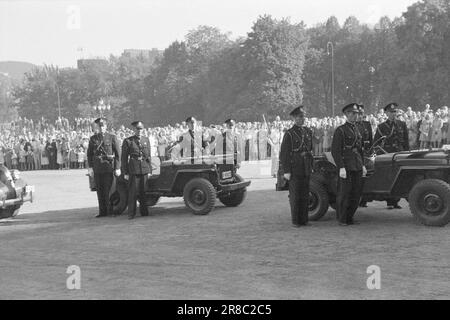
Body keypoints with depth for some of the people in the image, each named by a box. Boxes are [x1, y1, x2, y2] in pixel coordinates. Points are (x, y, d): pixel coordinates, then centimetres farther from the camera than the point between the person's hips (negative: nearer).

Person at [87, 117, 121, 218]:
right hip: (97, 168, 3)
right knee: (100, 191, 6)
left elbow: (117, 154, 0)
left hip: (108, 167, -3)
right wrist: (90, 167, 1)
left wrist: (117, 168, -7)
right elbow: (89, 153, 11)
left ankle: (110, 211, 3)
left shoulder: (112, 138, 2)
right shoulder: (93, 138, 10)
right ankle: (102, 212, 13)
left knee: (108, 190, -6)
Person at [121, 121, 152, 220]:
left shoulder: (146, 140, 12)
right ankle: (131, 214, 5)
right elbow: (124, 158, 1)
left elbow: (149, 156, 13)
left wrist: (150, 170, 8)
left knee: (143, 191, 9)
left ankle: (144, 211, 19)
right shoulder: (128, 141, 1)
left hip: (145, 169, 3)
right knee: (133, 192, -2)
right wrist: (125, 173, -4)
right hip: (133, 170, -3)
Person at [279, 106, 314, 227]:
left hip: (306, 170, 5)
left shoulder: (308, 132, 11)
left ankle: (304, 220, 17)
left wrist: (311, 166, 12)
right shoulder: (289, 134, -7)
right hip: (294, 170, -5)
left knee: (305, 195, 9)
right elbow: (283, 154, -9)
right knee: (295, 196, 1)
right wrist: (286, 171, -13)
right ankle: (295, 221, 9)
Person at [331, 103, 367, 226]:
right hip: (346, 166, -7)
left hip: (357, 167, 7)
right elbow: (335, 151, -12)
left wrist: (362, 165, 17)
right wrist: (341, 168, -18)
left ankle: (349, 217, 19)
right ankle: (341, 220, 6)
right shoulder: (340, 130, -6)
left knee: (357, 193, 8)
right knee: (344, 194, -3)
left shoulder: (357, 129, 17)